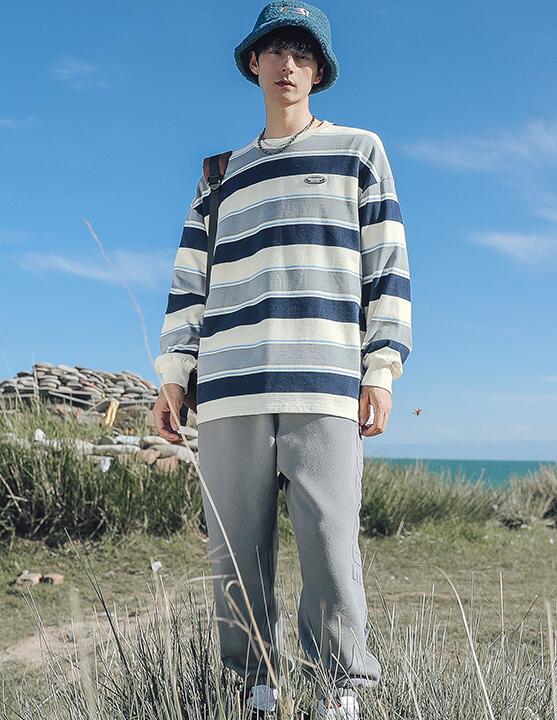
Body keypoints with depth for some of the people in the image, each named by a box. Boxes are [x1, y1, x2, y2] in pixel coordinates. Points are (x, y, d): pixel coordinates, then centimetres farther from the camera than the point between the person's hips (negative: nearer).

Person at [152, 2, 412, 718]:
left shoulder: (358, 150, 14)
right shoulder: (222, 175, 23)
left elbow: (387, 267, 8)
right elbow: (190, 280, 19)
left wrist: (381, 370, -1)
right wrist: (173, 374, 8)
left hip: (324, 388, -3)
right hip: (229, 392, 3)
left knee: (330, 548, -9)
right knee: (235, 556, 2)